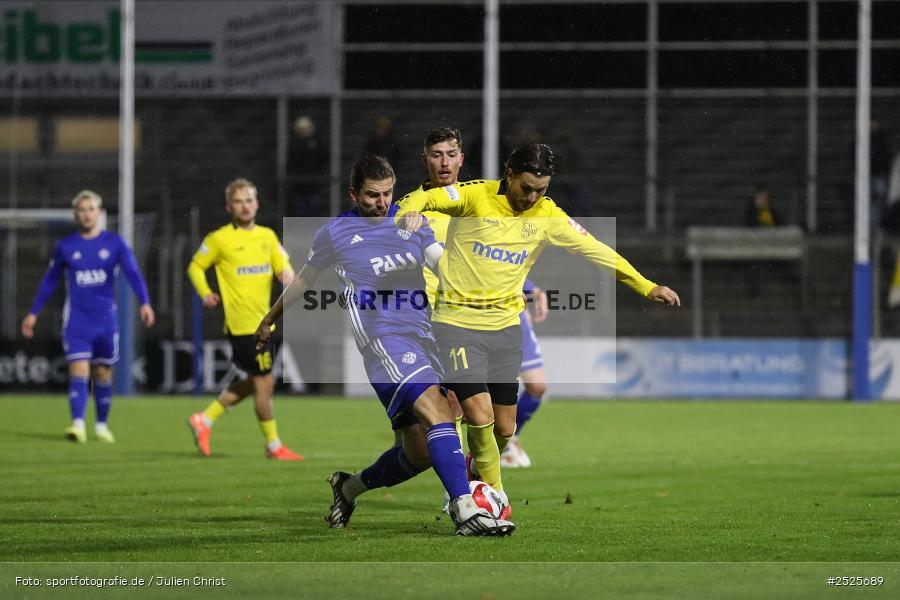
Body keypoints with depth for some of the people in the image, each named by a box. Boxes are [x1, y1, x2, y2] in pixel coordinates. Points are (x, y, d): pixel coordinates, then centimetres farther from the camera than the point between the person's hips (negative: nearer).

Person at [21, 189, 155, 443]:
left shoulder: (114, 243, 0)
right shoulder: (66, 246, 3)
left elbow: (133, 273, -9)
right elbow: (49, 281, 14)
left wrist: (145, 303, -25)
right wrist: (33, 313, 16)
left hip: (105, 319, 1)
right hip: (77, 319, -1)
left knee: (103, 374, 10)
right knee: (79, 370, -15)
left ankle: (101, 425, 25)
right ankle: (78, 425, -24)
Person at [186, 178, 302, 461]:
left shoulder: (267, 236, 11)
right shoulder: (219, 239, -4)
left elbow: (283, 266, 13)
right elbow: (196, 267, 4)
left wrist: (287, 274, -11)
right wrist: (206, 293, -11)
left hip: (262, 320, 7)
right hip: (242, 323, -7)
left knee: (249, 383, 14)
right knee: (265, 382, -6)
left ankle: (204, 420, 27)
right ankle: (274, 445, 4)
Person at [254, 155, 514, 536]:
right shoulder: (335, 233, 9)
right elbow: (305, 279, 25)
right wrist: (270, 319, 36)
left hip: (421, 340, 6)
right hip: (381, 337, -5)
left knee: (420, 453, 4)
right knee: (436, 408, -28)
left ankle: (350, 487, 31)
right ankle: (465, 511, -39)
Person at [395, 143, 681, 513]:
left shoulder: (547, 215, 4)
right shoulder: (476, 197, -9)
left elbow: (596, 250, 8)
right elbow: (425, 199, -18)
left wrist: (647, 287, 5)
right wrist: (409, 212, -42)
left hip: (505, 327, 5)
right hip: (457, 322, -5)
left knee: (504, 429, 5)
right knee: (480, 417, -16)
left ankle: (479, 474, 34)